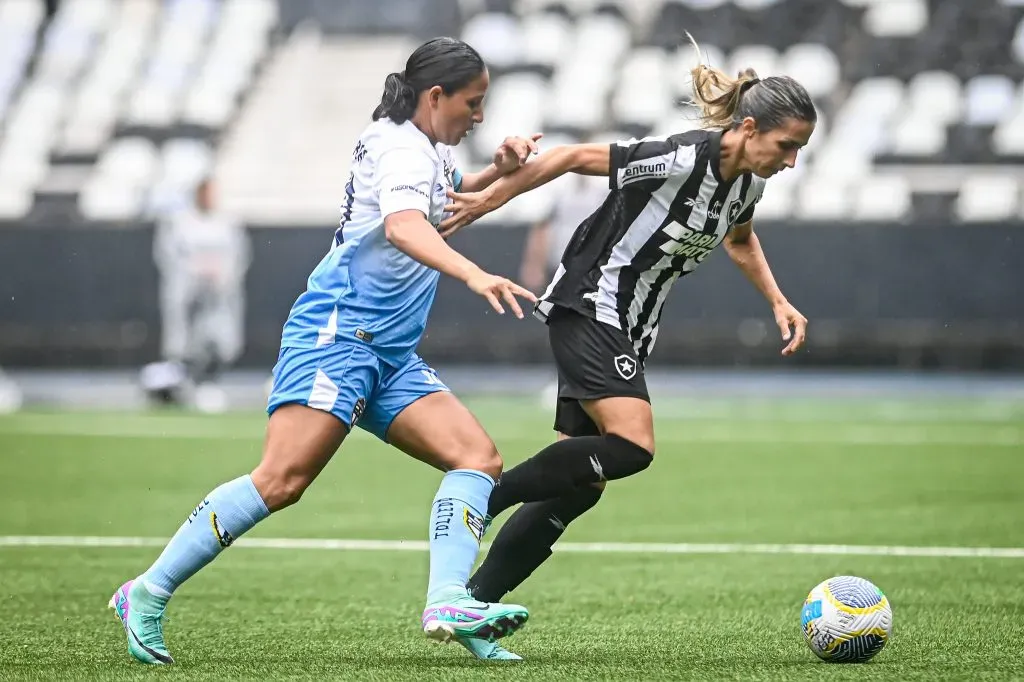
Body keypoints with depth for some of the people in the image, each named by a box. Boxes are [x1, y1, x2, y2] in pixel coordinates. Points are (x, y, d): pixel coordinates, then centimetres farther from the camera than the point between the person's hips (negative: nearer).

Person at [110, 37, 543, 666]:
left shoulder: (428, 148, 19)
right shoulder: (401, 147, -10)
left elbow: (443, 201, 44)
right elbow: (404, 227, -31)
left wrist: (497, 172, 24)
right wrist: (476, 277, -46)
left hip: (391, 355, 10)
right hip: (338, 333, -10)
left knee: (480, 459, -6)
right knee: (282, 479, -21)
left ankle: (448, 602, -21)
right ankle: (148, 595, -13)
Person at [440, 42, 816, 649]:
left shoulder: (749, 183, 3)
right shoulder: (681, 160, -23)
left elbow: (739, 239, 26)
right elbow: (576, 157, -14)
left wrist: (778, 301, 13)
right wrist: (492, 198, -7)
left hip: (630, 328, 9)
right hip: (590, 306, -9)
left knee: (581, 484, 4)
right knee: (632, 445, -25)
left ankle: (476, 601, 9)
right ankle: (483, 499, -15)